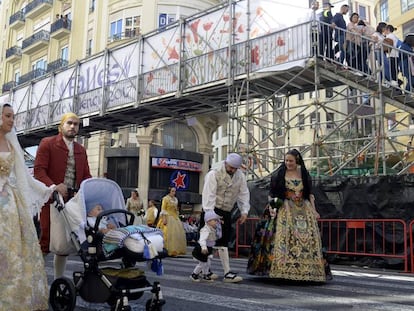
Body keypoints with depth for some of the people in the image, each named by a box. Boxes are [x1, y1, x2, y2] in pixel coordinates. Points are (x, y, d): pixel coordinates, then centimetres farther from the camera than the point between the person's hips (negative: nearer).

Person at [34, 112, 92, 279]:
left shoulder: (81, 150, 19)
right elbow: (39, 170, -7)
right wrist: (53, 187, -23)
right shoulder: (47, 143, 2)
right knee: (46, 240, -5)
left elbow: (86, 175, 15)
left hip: (74, 201, 5)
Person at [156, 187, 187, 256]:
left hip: (175, 218, 7)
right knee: (168, 234, -10)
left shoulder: (176, 199, 15)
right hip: (168, 218, -7)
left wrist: (178, 218, 13)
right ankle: (167, 251, -8)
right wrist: (164, 219, -19)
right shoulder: (165, 198, -5)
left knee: (178, 234, 3)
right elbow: (163, 209, -11)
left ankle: (176, 250, 10)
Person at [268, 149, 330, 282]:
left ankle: (309, 270, 2)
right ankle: (285, 269, -12)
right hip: (286, 209, -2)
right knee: (285, 237, -13)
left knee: (307, 237, -6)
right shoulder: (279, 174, 5)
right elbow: (272, 193, 7)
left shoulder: (304, 174, 9)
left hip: (304, 209, 2)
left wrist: (313, 210, 5)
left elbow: (310, 193, 12)